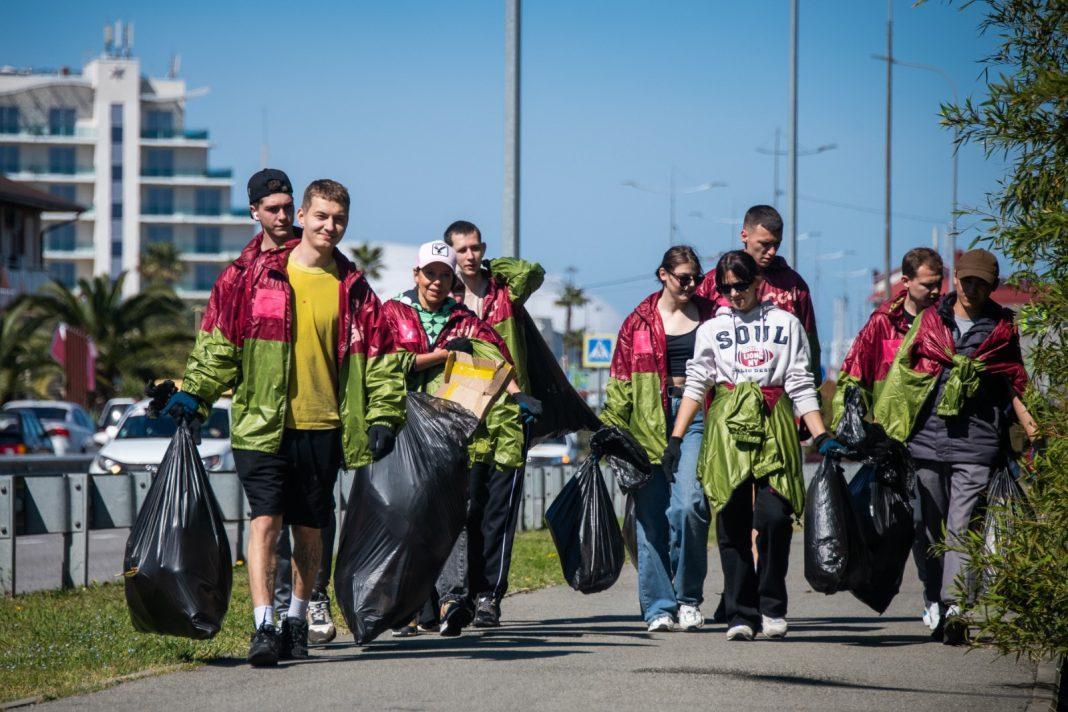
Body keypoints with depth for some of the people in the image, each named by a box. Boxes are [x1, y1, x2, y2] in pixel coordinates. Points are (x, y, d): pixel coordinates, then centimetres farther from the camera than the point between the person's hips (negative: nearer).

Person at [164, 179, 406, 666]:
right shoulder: (258, 275, 2)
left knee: (310, 530, 10)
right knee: (266, 520, -12)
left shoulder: (352, 289, 7)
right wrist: (194, 392, -1)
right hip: (263, 424, -2)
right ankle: (263, 626, -15)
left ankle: (297, 619, 26)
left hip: (323, 428, 2)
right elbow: (219, 338, 6)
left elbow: (378, 358, 10)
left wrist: (383, 418, 2)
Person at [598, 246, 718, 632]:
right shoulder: (640, 322, 9)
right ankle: (659, 608, 4)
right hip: (649, 423, 1)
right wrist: (608, 427, 1)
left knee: (689, 503, -18)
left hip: (696, 417, -1)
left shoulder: (710, 316, 11)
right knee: (652, 516, -2)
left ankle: (688, 597, -3)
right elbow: (620, 381, 9)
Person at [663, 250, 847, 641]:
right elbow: (695, 385, 11)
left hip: (773, 423, -1)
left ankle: (772, 605, 1)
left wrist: (822, 438, 2)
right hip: (727, 425, 1)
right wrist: (676, 438, 2)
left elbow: (801, 385, 11)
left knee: (774, 515, -14)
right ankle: (740, 614, 0)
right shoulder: (712, 328, 16)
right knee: (732, 521, -4)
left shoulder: (786, 323, 14)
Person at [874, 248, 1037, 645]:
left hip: (976, 443, -2)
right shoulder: (929, 321, 10)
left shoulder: (1002, 329, 9)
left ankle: (955, 608, -20)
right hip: (928, 438, 2)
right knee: (933, 528, 6)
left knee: (961, 527, -13)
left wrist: (1027, 422, 4)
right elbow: (901, 373, 13)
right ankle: (937, 609, 14)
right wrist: (880, 424, 8)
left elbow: (1012, 385, 18)